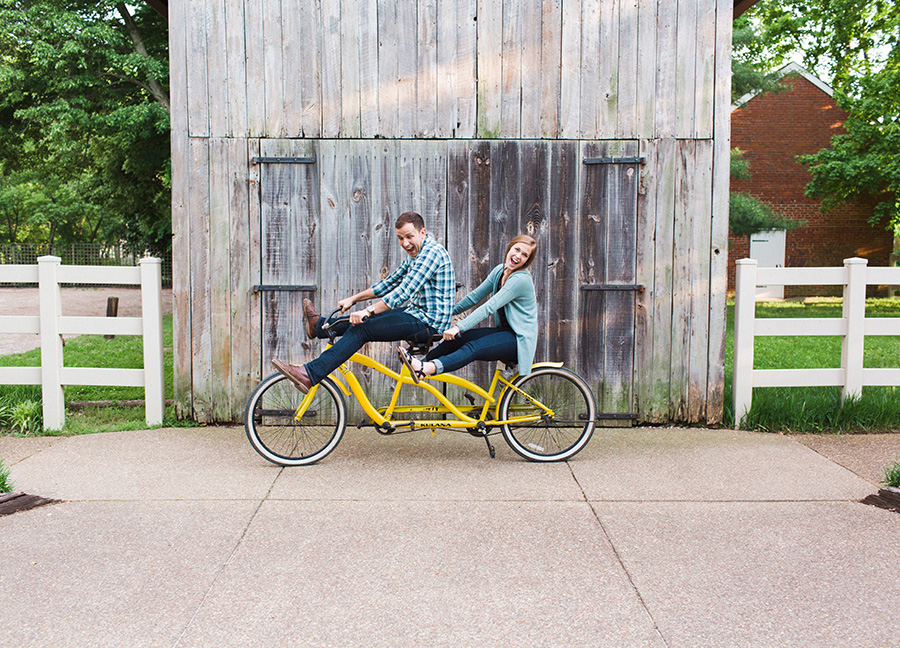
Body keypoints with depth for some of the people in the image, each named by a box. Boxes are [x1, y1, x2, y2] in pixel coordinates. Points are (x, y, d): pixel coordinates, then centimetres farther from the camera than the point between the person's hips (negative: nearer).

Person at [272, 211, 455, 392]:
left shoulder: (432, 251, -19)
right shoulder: (415, 253, 14)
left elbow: (404, 292, -27)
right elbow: (390, 283, 21)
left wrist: (368, 311, -29)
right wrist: (353, 299, 18)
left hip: (427, 322, -9)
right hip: (417, 313, 9)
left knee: (361, 329, -15)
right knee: (362, 320, 17)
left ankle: (309, 375, -20)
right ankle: (319, 325, 44)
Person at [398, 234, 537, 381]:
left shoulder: (522, 279, -20)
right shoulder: (500, 270, 8)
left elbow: (489, 307, -27)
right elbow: (476, 296, 15)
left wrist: (459, 327, -32)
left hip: (520, 339, -8)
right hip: (504, 331, 8)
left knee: (474, 347, -31)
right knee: (458, 338, -12)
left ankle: (424, 369, -48)